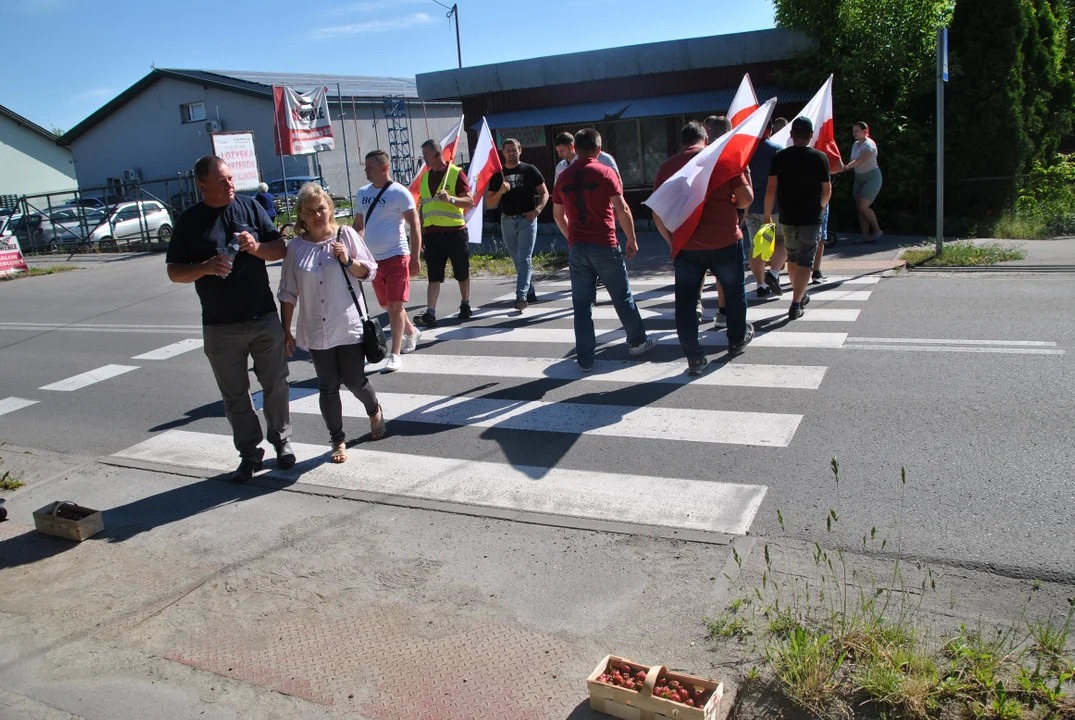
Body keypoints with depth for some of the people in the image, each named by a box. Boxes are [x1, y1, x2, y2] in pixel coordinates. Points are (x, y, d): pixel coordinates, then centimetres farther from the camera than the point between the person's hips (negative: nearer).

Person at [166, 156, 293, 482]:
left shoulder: (250, 207, 4)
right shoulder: (190, 220, 0)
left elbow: (281, 248, 4)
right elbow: (174, 272, -1)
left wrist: (257, 247, -16)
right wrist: (205, 267, -20)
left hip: (265, 317, 1)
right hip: (221, 326, -1)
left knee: (275, 385, 10)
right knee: (235, 395, 7)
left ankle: (281, 440, 27)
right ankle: (249, 453, 20)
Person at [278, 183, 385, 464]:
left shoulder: (345, 235, -4)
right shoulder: (296, 247, 0)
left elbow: (369, 272, 2)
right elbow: (288, 294, 5)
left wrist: (348, 260, -17)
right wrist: (286, 330, 5)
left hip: (349, 325, -2)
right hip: (316, 331, 2)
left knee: (354, 381, 4)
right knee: (328, 387, 8)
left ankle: (375, 412, 37)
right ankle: (338, 440, 23)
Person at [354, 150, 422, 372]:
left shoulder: (399, 193, -10)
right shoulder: (362, 193, 9)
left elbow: (415, 225, -11)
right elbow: (358, 225, 19)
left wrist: (415, 258, -15)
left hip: (396, 256, -7)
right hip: (373, 259, 7)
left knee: (395, 306, -8)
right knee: (387, 306, 16)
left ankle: (395, 354, -2)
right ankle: (412, 332, 40)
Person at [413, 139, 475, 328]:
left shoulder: (456, 173, -3)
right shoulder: (425, 177, 14)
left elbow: (470, 201, -9)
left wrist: (451, 199, -27)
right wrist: (419, 233, 16)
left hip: (455, 232, -4)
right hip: (432, 233, 4)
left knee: (462, 273, 9)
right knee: (434, 275, -3)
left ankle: (465, 306, 26)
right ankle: (430, 314, -9)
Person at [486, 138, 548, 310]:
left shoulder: (530, 170, 1)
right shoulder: (497, 175, 7)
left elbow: (544, 193, 2)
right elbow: (490, 204, 5)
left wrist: (537, 209, -15)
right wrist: (500, 191, -14)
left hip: (527, 219, -4)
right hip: (507, 221, 4)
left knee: (525, 258, -12)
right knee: (518, 260, 11)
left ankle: (521, 295, -17)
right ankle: (530, 292, 23)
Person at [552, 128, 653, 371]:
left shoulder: (564, 177, 6)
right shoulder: (605, 172, -6)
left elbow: (558, 215, 15)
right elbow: (622, 210, -10)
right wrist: (632, 239, 1)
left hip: (576, 248, 3)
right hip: (604, 246, -3)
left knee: (582, 304, 6)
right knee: (622, 297, 13)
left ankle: (585, 358, 7)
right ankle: (638, 341, 28)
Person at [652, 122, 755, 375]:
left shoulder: (667, 167, 4)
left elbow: (657, 212, 3)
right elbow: (746, 198, -5)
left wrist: (671, 240, 11)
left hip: (685, 246, 1)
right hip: (724, 242, -1)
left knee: (685, 301, 7)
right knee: (733, 291, 20)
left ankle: (694, 358, 5)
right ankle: (737, 339, 36)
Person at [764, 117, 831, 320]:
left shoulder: (779, 157, -2)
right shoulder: (820, 157, -5)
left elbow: (771, 189, -6)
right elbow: (827, 191, 1)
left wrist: (767, 214, 4)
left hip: (787, 218, 3)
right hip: (811, 219, -3)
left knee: (792, 258, 20)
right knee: (805, 261, 0)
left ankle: (800, 296, 34)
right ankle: (796, 304, -10)